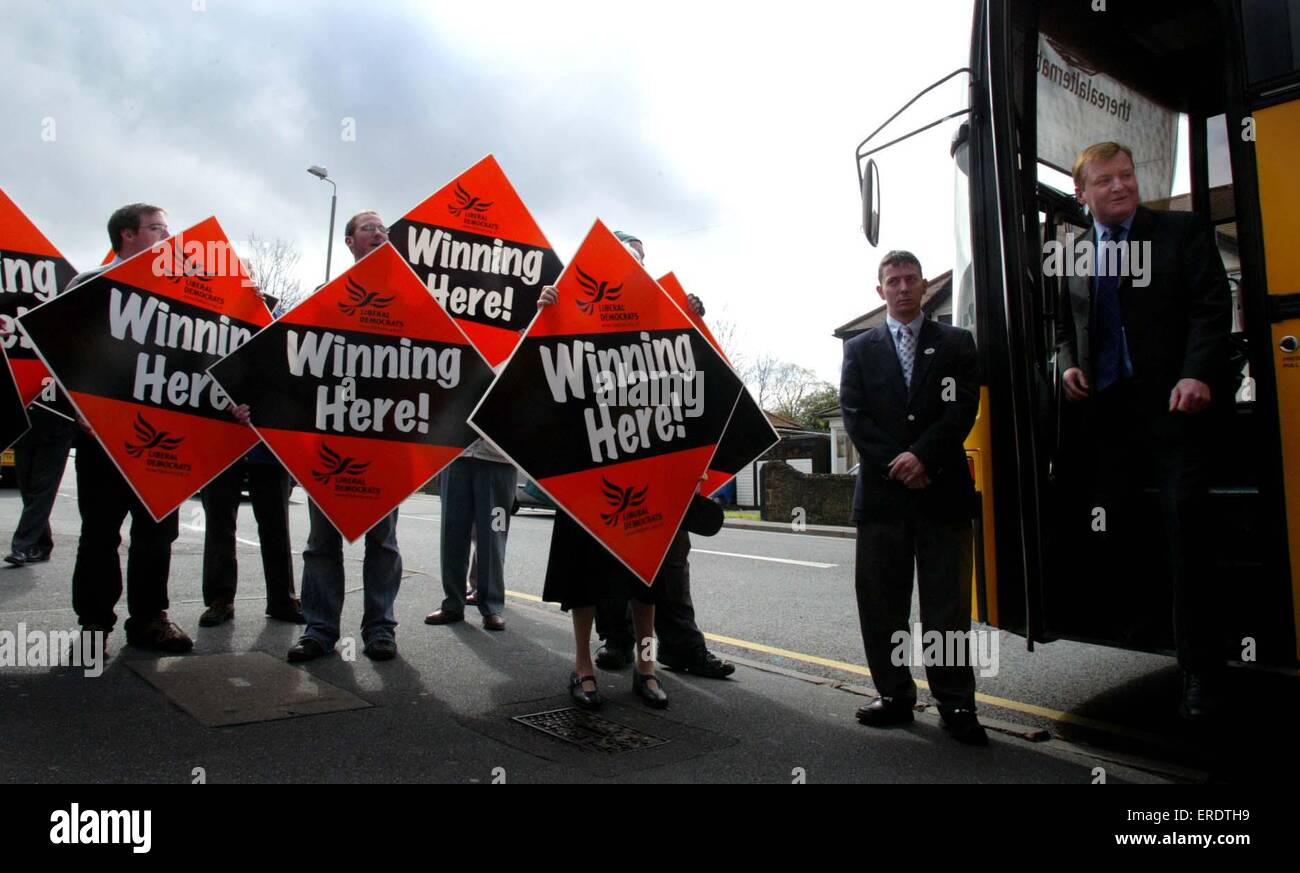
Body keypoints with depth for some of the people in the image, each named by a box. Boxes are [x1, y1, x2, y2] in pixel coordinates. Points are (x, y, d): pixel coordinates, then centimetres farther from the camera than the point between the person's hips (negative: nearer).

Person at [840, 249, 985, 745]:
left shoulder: (956, 343, 10)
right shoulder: (859, 349, 12)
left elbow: (963, 408, -1)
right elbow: (854, 416, 2)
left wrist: (921, 456, -13)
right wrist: (896, 464, -9)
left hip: (943, 489, -1)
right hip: (881, 490, 1)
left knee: (948, 601, 1)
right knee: (881, 601, 4)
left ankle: (956, 705, 9)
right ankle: (894, 696, 16)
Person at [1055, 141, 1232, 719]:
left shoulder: (1184, 232, 6)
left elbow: (1212, 307, -2)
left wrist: (1197, 374, -16)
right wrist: (1068, 365, 2)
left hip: (1174, 408, -3)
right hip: (1107, 412, 4)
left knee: (1184, 527, -7)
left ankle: (1198, 668, 0)